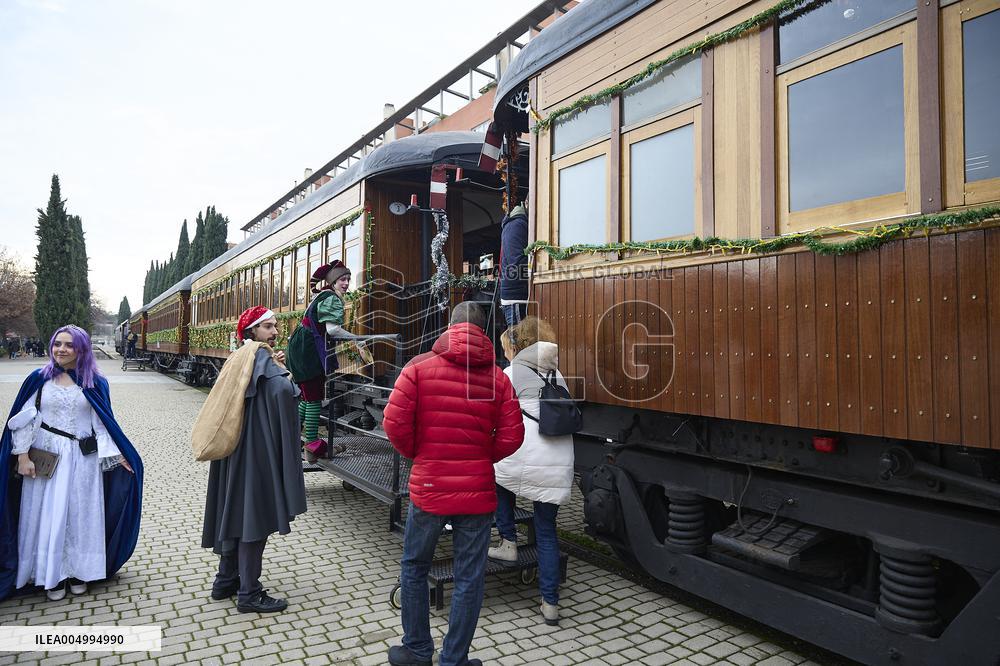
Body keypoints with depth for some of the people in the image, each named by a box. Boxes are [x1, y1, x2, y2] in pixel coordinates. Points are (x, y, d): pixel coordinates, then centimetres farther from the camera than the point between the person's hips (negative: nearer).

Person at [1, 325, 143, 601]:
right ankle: (51, 574, 20)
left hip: (83, 460, 0)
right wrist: (22, 455, -6)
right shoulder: (39, 379, 1)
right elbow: (25, 419, 1)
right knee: (47, 514, 6)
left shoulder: (95, 383, 2)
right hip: (45, 459, 0)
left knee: (81, 514, 7)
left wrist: (116, 455, -3)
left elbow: (102, 422, 3)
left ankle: (78, 571, 22)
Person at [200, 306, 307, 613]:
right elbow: (283, 390, -30)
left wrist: (273, 367, 8)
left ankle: (226, 580, 31)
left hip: (234, 448, 9)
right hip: (257, 449, -9)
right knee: (254, 515, -1)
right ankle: (249, 594, 9)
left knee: (235, 512, 18)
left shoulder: (238, 359, 13)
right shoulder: (261, 356, -14)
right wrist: (280, 370, -9)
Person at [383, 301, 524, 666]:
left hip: (428, 488, 0)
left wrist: (416, 454, 7)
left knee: (414, 568, 20)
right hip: (478, 491, 1)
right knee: (469, 578, 13)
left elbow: (394, 422, -11)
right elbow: (511, 436, -5)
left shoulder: (420, 366, -5)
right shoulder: (497, 376, -1)